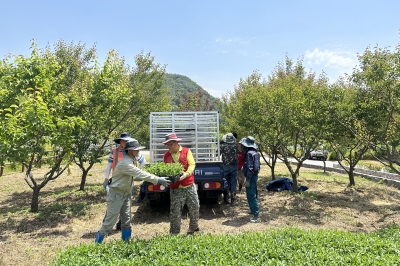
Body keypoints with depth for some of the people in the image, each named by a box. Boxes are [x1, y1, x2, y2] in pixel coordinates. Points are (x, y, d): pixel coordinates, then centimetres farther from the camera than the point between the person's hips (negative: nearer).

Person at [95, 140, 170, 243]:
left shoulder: (130, 161, 5)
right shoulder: (125, 163, -26)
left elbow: (136, 175, 9)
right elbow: (140, 174, -31)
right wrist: (158, 180, -30)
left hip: (125, 194, 9)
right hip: (116, 195, -9)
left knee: (126, 221, 13)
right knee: (109, 223, 1)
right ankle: (97, 243, 19)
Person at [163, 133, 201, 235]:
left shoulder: (186, 151, 0)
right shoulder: (166, 155, 6)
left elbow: (192, 164, -8)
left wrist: (186, 174, -25)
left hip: (189, 185, 0)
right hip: (175, 188, 0)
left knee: (194, 207, 9)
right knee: (175, 211, 1)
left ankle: (194, 228, 32)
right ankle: (174, 233, 16)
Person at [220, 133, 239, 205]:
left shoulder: (222, 146, -7)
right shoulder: (235, 146, -5)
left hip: (225, 166, 0)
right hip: (234, 166, 0)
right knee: (233, 183, 5)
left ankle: (225, 199, 18)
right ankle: (233, 200, 7)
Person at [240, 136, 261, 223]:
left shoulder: (249, 153, -19)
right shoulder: (255, 152, 12)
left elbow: (250, 168, -23)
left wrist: (247, 180, -22)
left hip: (251, 177, -10)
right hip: (255, 175, 10)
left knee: (251, 195, -8)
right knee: (252, 194, 22)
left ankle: (256, 215, -7)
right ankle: (254, 210, 36)